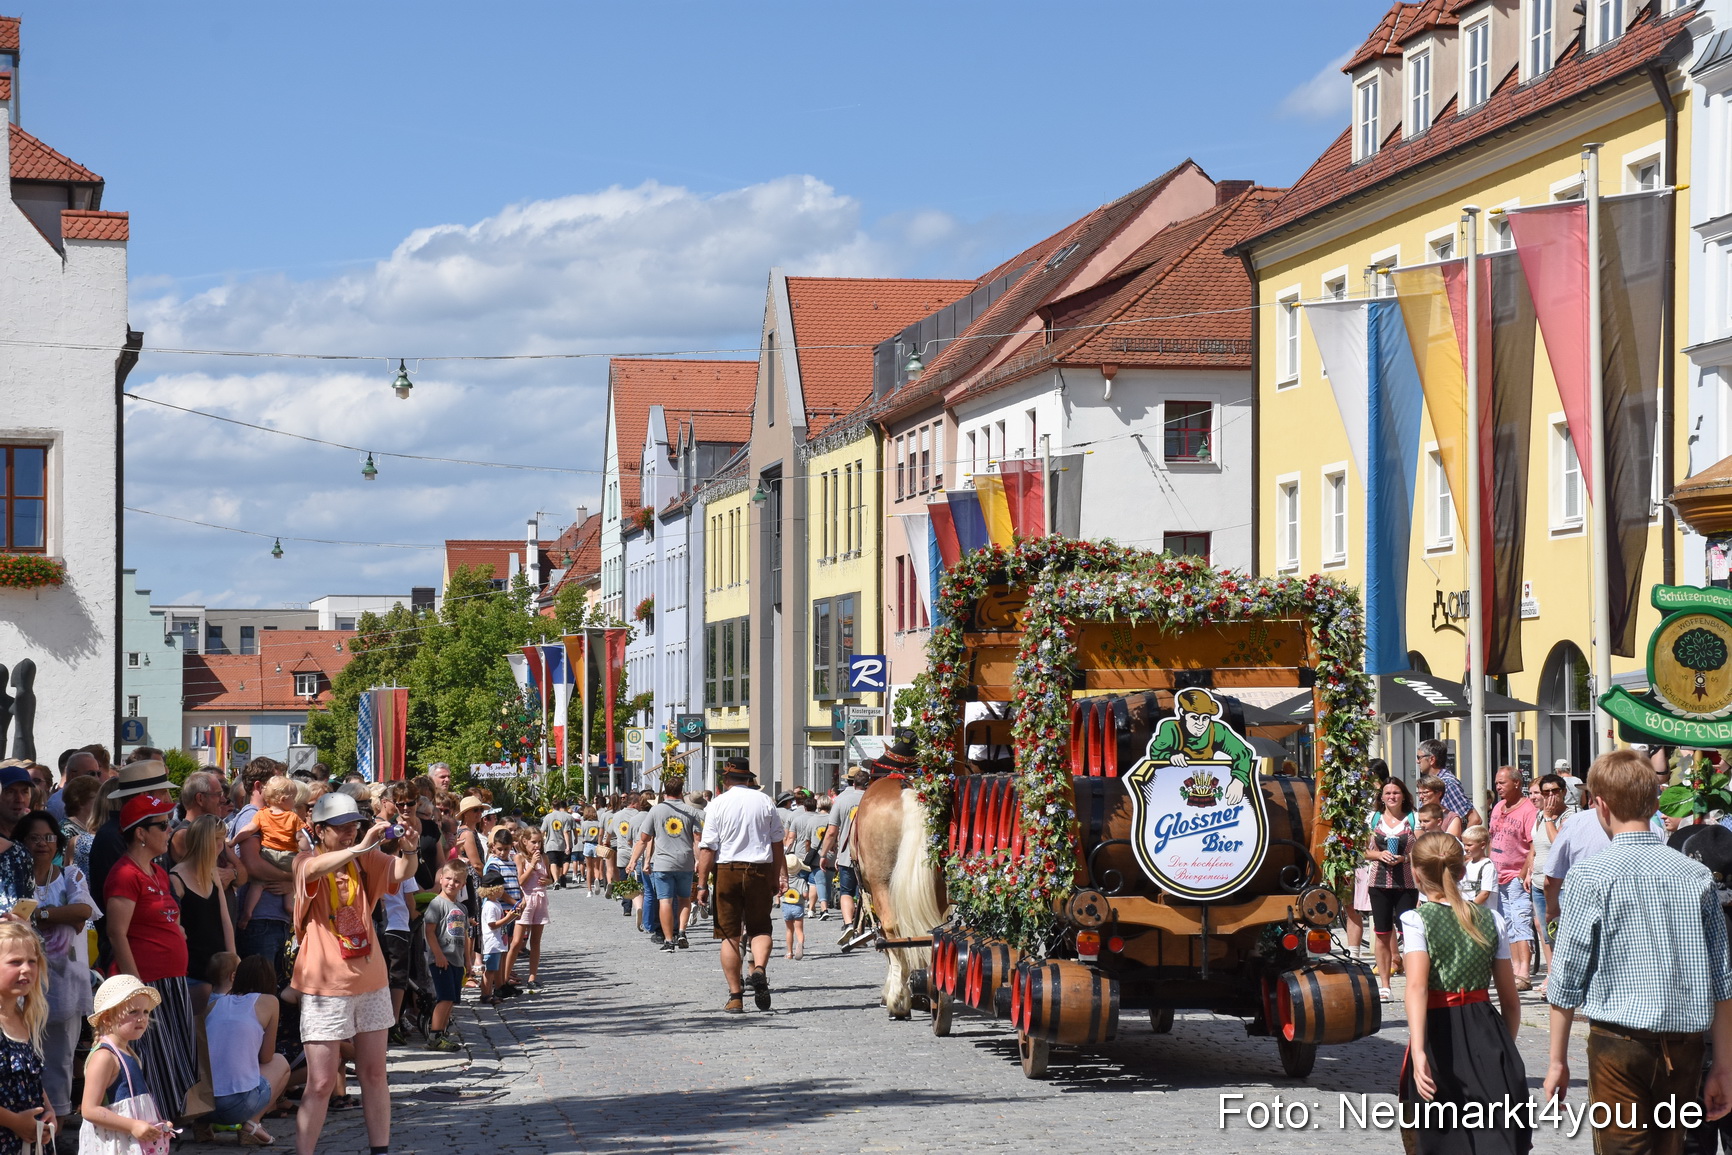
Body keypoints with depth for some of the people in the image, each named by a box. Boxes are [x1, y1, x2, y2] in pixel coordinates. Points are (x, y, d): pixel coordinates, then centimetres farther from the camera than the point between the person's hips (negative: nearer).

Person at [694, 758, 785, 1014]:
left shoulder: (717, 805, -3)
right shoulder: (765, 802, 4)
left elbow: (707, 848, -6)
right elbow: (777, 843, 5)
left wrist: (702, 883, -2)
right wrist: (780, 876, 10)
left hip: (727, 870, -2)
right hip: (760, 871, 2)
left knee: (730, 935, 5)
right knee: (760, 928, 12)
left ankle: (735, 997, 3)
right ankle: (759, 969, -18)